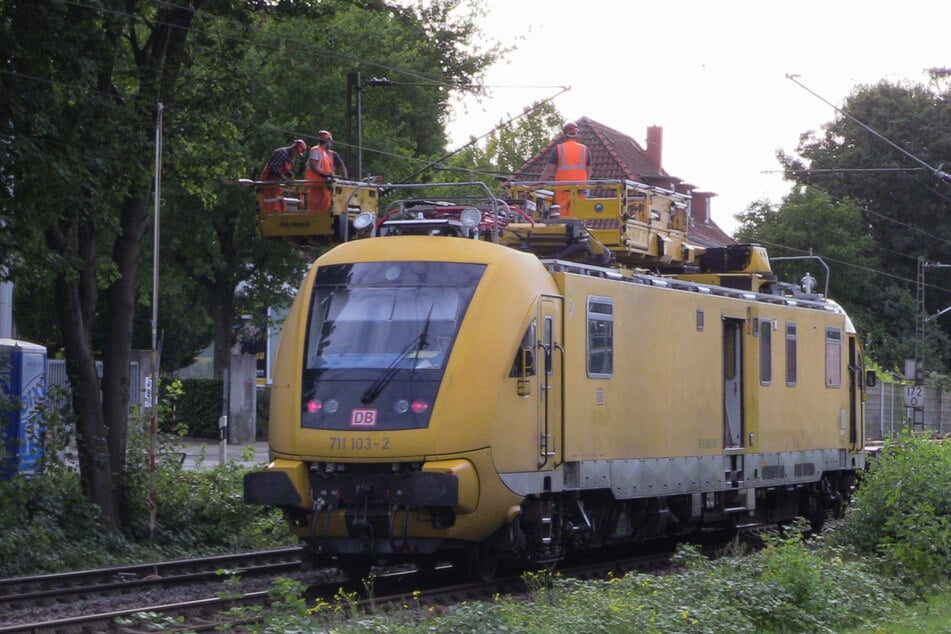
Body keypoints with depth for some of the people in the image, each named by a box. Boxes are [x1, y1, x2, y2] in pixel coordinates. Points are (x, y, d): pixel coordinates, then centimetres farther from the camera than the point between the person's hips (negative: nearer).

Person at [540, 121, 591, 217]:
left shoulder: (557, 149, 0)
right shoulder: (584, 149, 8)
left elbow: (550, 169, -4)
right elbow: (588, 171, 10)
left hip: (563, 188, -2)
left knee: (562, 215, -1)